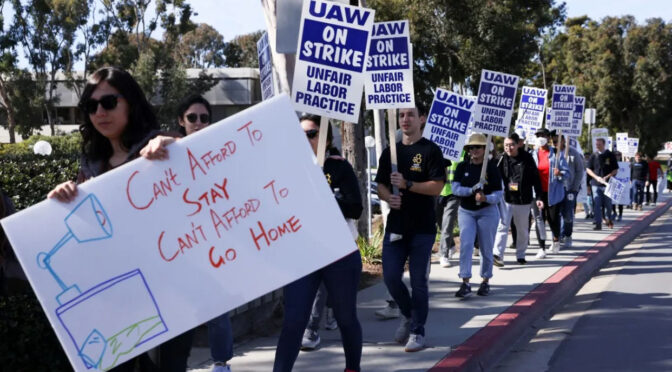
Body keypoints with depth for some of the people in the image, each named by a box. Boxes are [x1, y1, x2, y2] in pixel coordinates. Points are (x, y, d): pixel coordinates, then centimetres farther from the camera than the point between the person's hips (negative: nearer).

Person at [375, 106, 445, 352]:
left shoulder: (430, 151, -3)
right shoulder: (390, 152, 12)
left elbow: (437, 186, -12)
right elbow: (381, 186, 15)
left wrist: (407, 184, -21)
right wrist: (388, 197, -7)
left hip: (422, 227, -4)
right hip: (395, 225, 5)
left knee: (419, 281, 0)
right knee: (390, 276, 1)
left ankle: (417, 331, 10)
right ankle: (408, 315, 26)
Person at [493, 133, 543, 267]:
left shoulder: (527, 158, -3)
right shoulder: (502, 159, -2)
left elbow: (536, 179, 1)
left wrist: (538, 197, -1)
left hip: (523, 200, 1)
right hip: (505, 199, -1)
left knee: (522, 229, 13)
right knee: (502, 226, -13)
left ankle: (521, 255, 27)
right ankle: (497, 254, -17)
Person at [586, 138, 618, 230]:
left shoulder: (610, 155, 1)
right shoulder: (594, 156, 6)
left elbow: (615, 170, 1)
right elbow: (588, 169, 9)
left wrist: (607, 177, -14)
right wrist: (596, 177, -7)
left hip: (607, 183, -1)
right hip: (596, 184, 1)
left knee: (608, 204, 8)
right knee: (596, 204, -6)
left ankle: (608, 218, 34)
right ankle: (598, 223, -3)